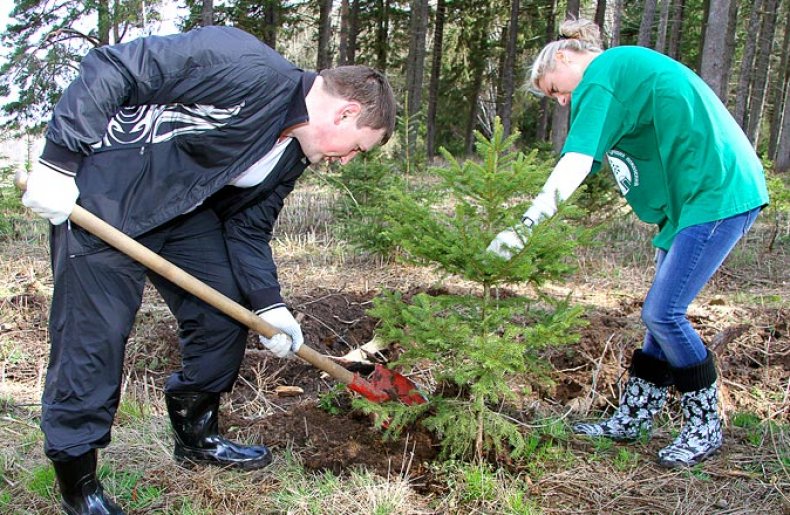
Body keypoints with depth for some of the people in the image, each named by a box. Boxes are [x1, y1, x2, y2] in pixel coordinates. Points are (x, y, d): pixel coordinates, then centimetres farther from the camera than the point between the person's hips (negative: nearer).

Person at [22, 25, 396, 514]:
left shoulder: (293, 155, 3)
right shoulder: (248, 68, -25)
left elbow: (248, 228, 9)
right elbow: (109, 69, -24)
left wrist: (270, 305, -2)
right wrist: (59, 160, -24)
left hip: (183, 210, 9)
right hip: (98, 198, -8)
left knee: (224, 316, 9)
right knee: (94, 333, -4)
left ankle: (197, 436, 29)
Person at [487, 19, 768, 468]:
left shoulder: (601, 75, -11)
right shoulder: (625, 71, 20)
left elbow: (575, 166, -21)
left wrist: (524, 228, -23)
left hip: (719, 194, -10)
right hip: (706, 194, 10)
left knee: (663, 313, -8)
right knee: (664, 311, 11)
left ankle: (705, 427, 9)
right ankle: (633, 419, 20)